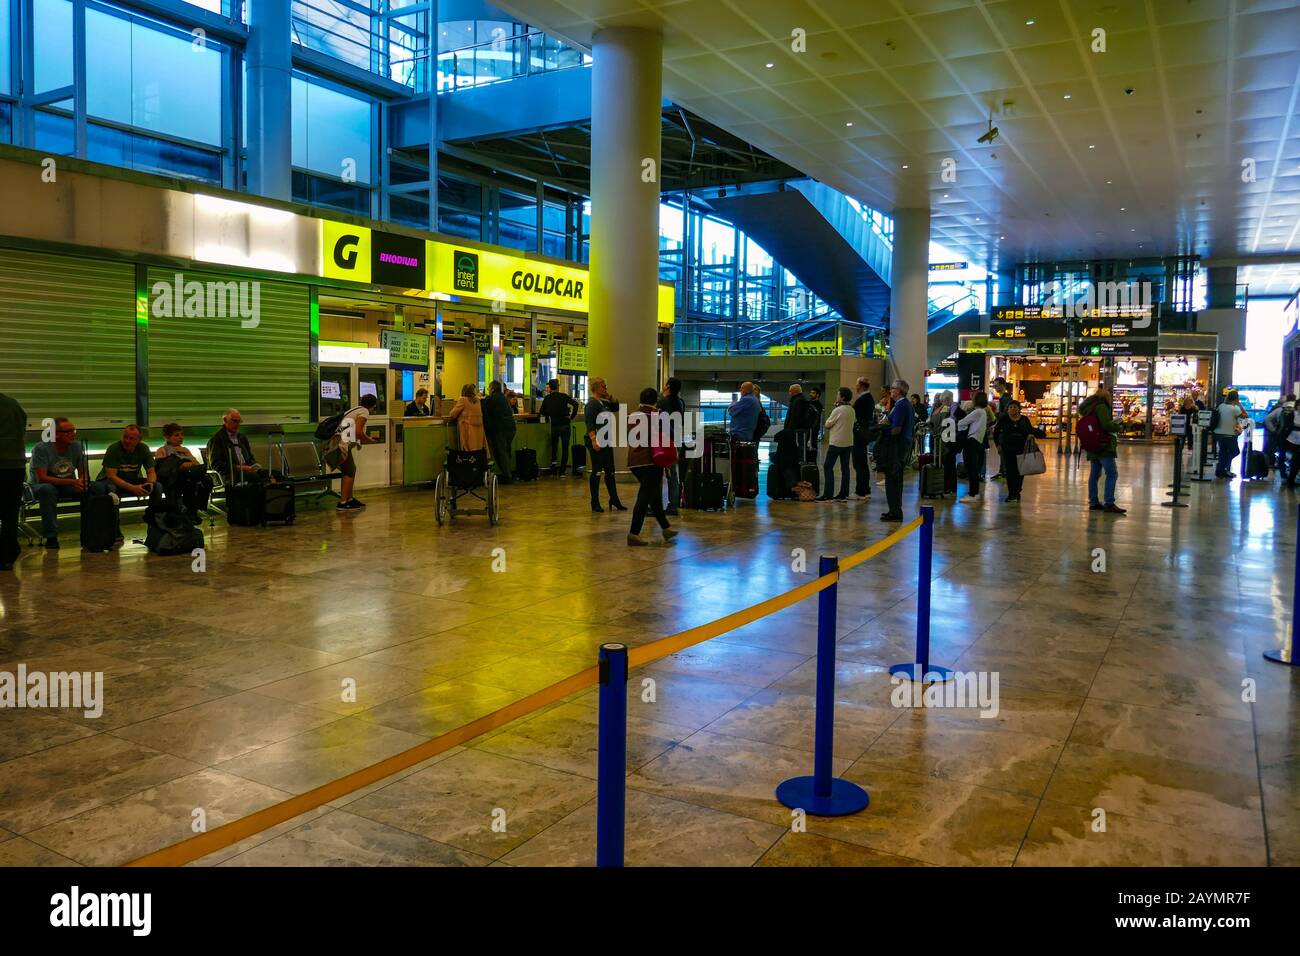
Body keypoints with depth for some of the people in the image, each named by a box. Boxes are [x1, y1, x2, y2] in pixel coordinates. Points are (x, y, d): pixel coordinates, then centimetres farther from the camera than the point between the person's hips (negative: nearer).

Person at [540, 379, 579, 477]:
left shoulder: (547, 398, 2)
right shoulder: (564, 396, -6)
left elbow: (542, 412, 8)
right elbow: (575, 404, -16)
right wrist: (572, 417, -7)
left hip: (554, 426, 2)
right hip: (565, 425, -2)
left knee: (553, 447, 19)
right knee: (565, 448, 5)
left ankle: (553, 470, 15)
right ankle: (562, 471, 3)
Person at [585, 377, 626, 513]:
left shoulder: (604, 403, 14)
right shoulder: (592, 403, -11)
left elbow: (616, 407, 29)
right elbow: (589, 422, -19)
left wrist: (610, 397, 11)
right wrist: (593, 440, -28)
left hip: (606, 443, 9)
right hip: (596, 443, -9)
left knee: (610, 472, 13)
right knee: (596, 472, -3)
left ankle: (614, 500, 22)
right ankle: (595, 503, 4)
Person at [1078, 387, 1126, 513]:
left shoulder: (1088, 407, 16)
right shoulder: (1101, 407, -11)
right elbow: (1106, 425, -22)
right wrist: (1118, 426, -4)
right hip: (1104, 446, -9)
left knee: (1094, 474, 12)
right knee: (1112, 474, -10)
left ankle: (1093, 502, 15)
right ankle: (1109, 503, -15)